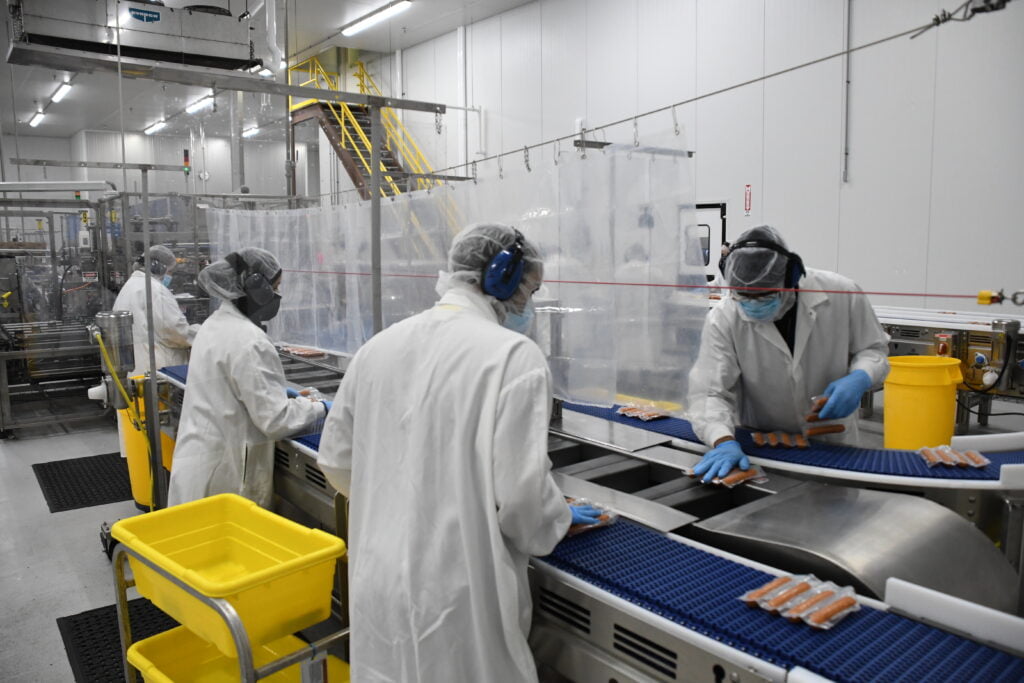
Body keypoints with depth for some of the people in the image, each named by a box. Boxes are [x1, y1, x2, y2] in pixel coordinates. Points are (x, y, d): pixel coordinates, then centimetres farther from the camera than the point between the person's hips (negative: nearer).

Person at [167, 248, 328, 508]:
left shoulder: (215, 323, 7)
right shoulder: (248, 340, -22)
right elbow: (275, 418, -21)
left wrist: (283, 392, 17)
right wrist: (320, 407, -7)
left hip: (202, 458, 9)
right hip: (226, 471, -9)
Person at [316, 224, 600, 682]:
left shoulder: (378, 346, 2)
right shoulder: (513, 354, -17)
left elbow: (336, 460, 9)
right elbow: (521, 493, -20)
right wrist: (557, 521, 2)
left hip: (376, 579, 6)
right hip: (458, 594, -5)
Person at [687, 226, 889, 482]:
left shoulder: (841, 294, -8)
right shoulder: (723, 318, -12)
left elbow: (873, 348, 8)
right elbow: (709, 392, -13)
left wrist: (860, 379, -14)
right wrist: (723, 441, -31)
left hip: (833, 443, 1)